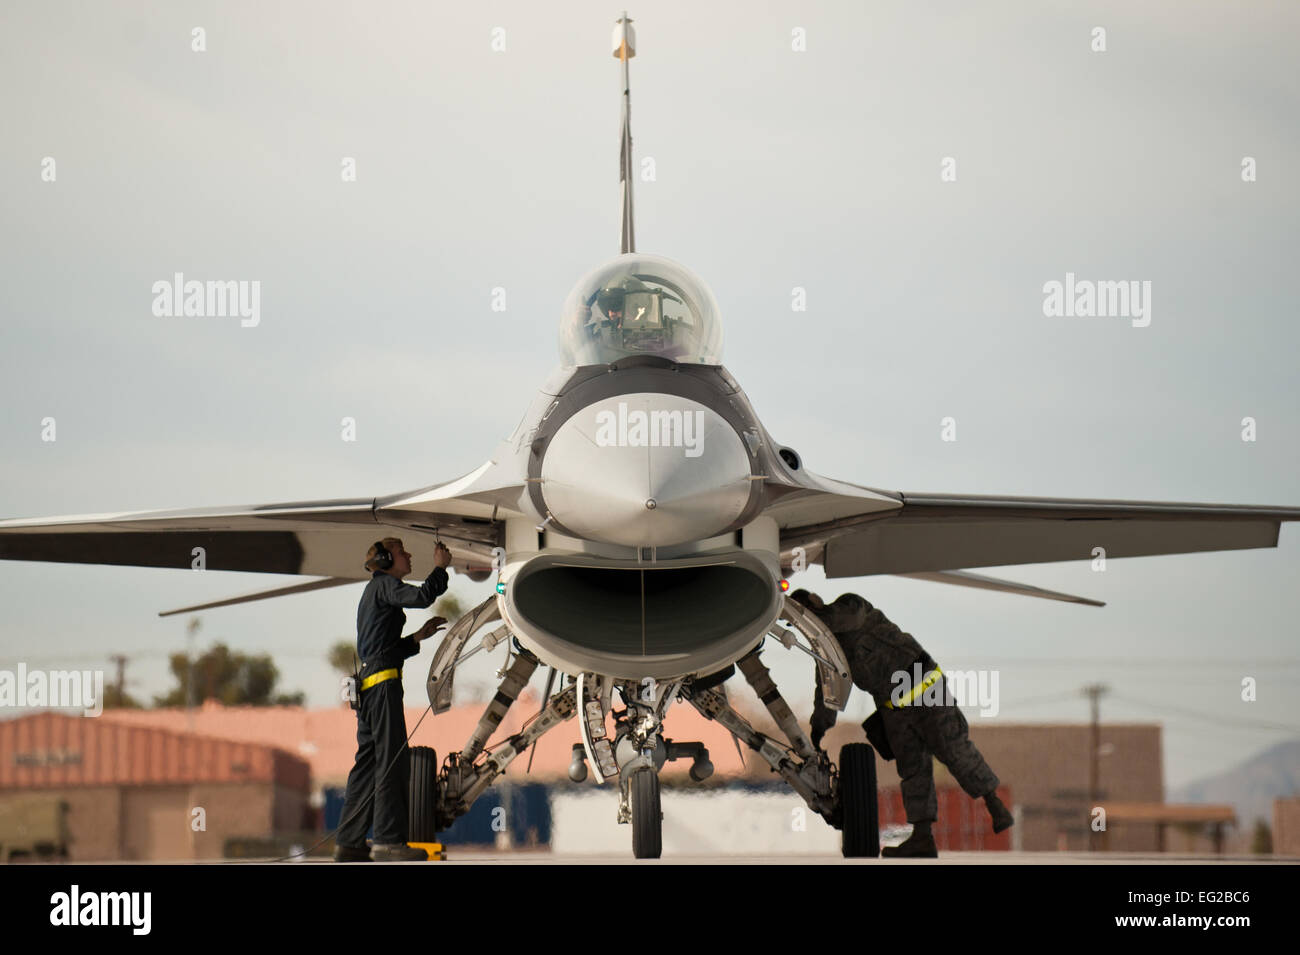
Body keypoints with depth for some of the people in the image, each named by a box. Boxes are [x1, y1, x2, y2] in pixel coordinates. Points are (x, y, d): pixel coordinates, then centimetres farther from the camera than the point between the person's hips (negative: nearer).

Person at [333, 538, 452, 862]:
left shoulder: (374, 591, 27)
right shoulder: (383, 585, -2)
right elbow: (421, 597, -21)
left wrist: (418, 637, 23)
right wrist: (440, 567, -6)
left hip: (368, 684, 10)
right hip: (383, 682, -10)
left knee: (368, 762, 9)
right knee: (392, 760, -11)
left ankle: (349, 843, 7)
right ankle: (388, 840, -15)